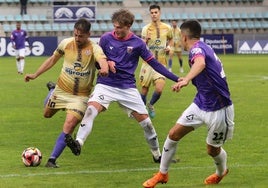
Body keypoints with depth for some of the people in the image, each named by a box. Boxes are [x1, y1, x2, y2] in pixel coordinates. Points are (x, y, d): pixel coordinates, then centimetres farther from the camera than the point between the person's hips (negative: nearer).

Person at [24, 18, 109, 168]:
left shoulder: (94, 48, -19)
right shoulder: (66, 43, -8)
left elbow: (102, 60, -42)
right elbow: (53, 60, 10)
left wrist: (104, 68, -65)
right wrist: (35, 75, 9)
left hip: (81, 96, -4)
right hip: (61, 90, 4)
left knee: (70, 124, -19)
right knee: (47, 114, 24)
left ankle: (53, 159, -10)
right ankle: (52, 89, 56)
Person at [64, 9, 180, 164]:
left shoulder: (137, 43, -3)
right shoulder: (106, 39, -2)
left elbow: (154, 63, 1)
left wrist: (176, 78, -4)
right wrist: (107, 63, -15)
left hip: (128, 87, 1)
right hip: (106, 85, -1)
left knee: (146, 122, 2)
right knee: (91, 110, -28)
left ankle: (157, 155, 22)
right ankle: (78, 143, -39)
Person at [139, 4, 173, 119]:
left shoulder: (167, 28, 1)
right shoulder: (146, 28, -3)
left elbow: (170, 39, 21)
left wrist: (169, 46, 1)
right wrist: (146, 40, -22)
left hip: (161, 64, 0)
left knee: (159, 89, -15)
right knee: (144, 90, 4)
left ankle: (151, 105, 16)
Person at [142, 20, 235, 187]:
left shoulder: (197, 48, -22)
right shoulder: (203, 48, 7)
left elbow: (201, 63, -48)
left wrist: (187, 79, -66)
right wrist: (187, 80, 45)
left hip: (218, 110, -8)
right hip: (200, 104, 8)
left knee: (213, 150, 10)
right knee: (174, 134, 1)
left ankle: (221, 172, 42)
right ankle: (162, 174, 14)